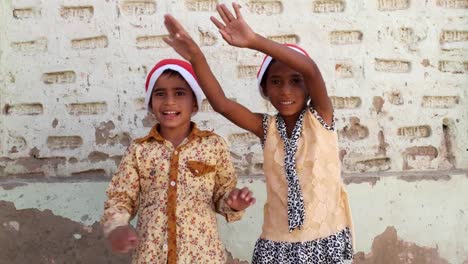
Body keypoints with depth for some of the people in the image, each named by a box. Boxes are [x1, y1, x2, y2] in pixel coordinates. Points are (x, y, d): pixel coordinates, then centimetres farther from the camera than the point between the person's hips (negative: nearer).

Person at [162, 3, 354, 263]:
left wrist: (254, 40, -31)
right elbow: (221, 103, -10)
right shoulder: (267, 127, 2)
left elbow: (311, 69, -22)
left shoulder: (320, 117, -4)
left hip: (326, 238, -2)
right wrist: (196, 57, -22)